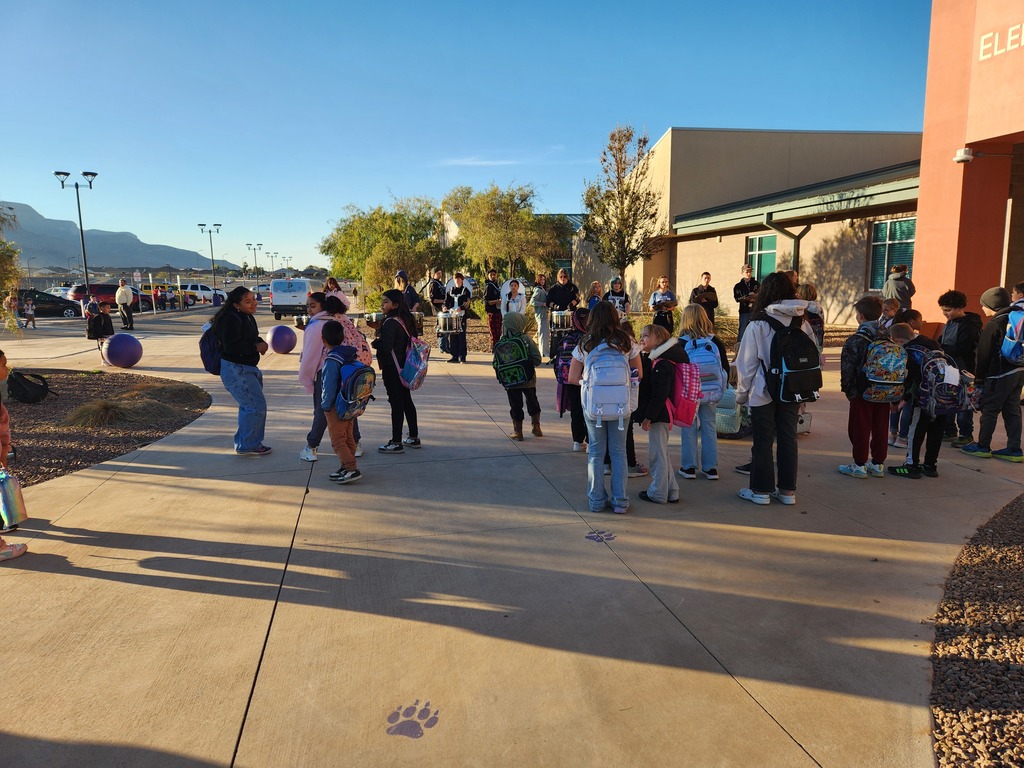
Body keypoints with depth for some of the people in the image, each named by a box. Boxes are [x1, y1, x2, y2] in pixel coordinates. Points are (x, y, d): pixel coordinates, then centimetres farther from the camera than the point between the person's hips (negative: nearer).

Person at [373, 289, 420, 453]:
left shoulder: (390, 323, -19)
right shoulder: (404, 320, 8)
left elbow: (385, 347, -25)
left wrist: (374, 342, -5)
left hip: (392, 368, -9)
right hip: (404, 367, 9)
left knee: (396, 403, -4)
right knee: (406, 401, 15)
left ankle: (396, 443, 3)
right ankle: (414, 437, 23)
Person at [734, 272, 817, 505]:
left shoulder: (757, 325, -12)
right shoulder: (802, 323, -1)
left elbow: (747, 363, -9)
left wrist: (741, 393, 2)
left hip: (764, 392, -4)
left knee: (763, 441, 6)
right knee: (788, 439, 12)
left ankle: (761, 490, 13)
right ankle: (788, 490, 21)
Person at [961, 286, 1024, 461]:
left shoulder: (993, 324, -13)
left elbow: (985, 354, -12)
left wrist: (979, 378, -4)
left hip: (1000, 374, -8)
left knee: (989, 409, 1)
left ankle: (983, 447, 7)